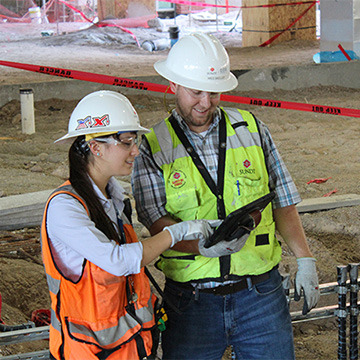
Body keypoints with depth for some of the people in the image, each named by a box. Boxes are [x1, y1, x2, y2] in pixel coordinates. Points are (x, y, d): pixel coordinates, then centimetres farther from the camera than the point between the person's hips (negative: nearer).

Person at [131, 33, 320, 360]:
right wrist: (203, 243, -29)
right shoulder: (152, 148, -1)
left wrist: (305, 259, 5)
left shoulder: (251, 130, 6)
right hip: (191, 303, -2)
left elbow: (282, 201, 12)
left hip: (261, 295, 2)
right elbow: (158, 225, -11)